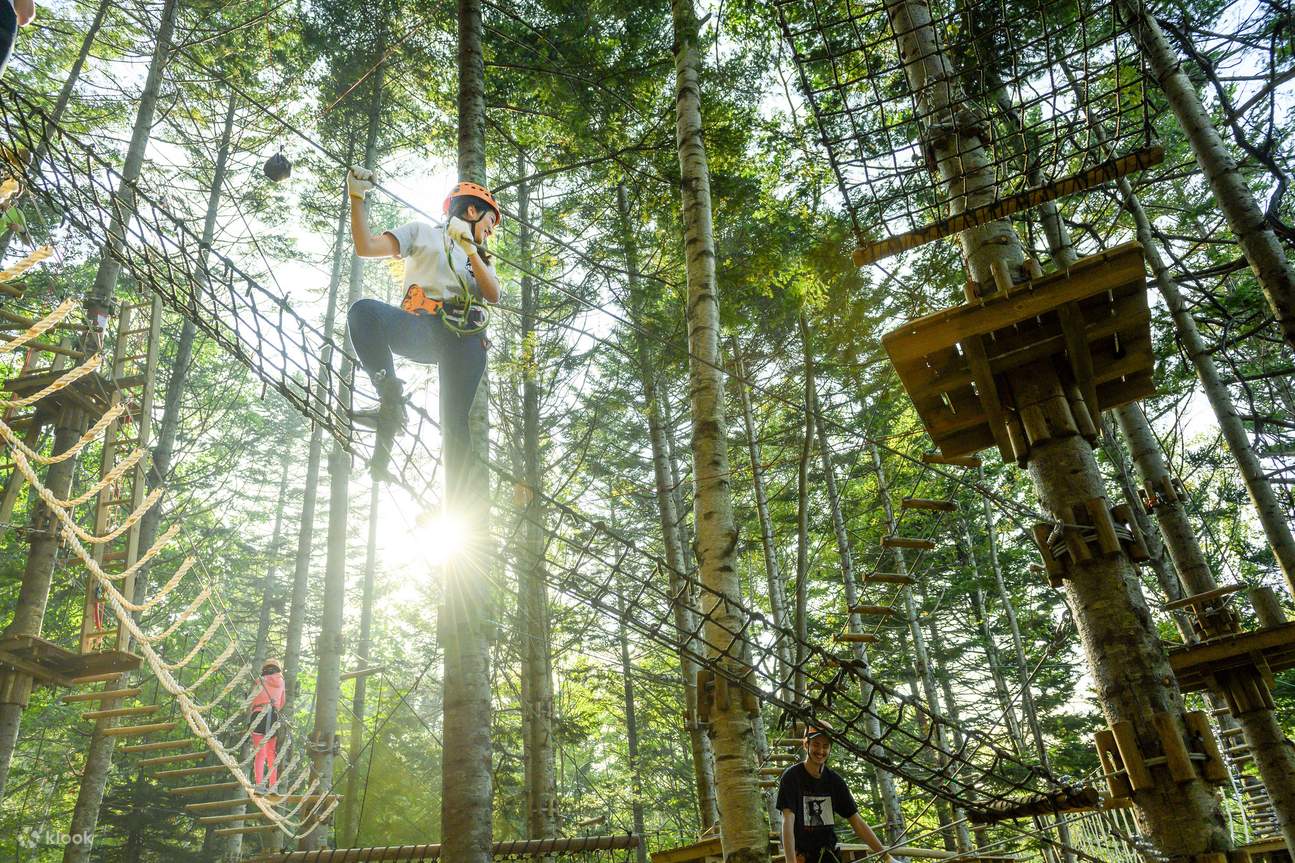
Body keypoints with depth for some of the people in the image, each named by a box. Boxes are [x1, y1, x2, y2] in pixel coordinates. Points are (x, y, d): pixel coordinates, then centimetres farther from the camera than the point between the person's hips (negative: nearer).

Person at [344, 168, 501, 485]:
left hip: (464, 338, 3)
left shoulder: (479, 257, 32)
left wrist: (471, 250, -2)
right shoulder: (422, 232, 21)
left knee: (455, 423, -10)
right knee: (365, 310, -33)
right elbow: (366, 247, 7)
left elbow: (493, 295, 9)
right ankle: (391, 401, -29)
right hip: (421, 328, -2)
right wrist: (356, 197, -3)